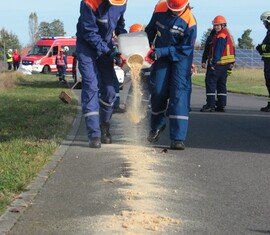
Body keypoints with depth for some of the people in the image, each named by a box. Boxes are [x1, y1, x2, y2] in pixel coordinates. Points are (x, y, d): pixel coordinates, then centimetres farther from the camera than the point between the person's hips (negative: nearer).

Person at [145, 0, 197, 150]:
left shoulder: (190, 22, -24)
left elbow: (185, 49, -21)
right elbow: (151, 29, 9)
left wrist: (161, 52, -26)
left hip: (181, 58, -4)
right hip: (161, 55, 4)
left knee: (179, 93, -15)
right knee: (158, 91, 2)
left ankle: (178, 138, -17)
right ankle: (157, 125, 30)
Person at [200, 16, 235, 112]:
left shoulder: (221, 36, -14)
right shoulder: (227, 35, 19)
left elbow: (218, 51, -20)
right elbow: (232, 50, 21)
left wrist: (214, 63, -20)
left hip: (218, 64, -10)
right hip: (226, 64, 10)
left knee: (210, 82, -8)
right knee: (221, 84, 13)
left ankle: (210, 105, -12)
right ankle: (221, 105, 13)